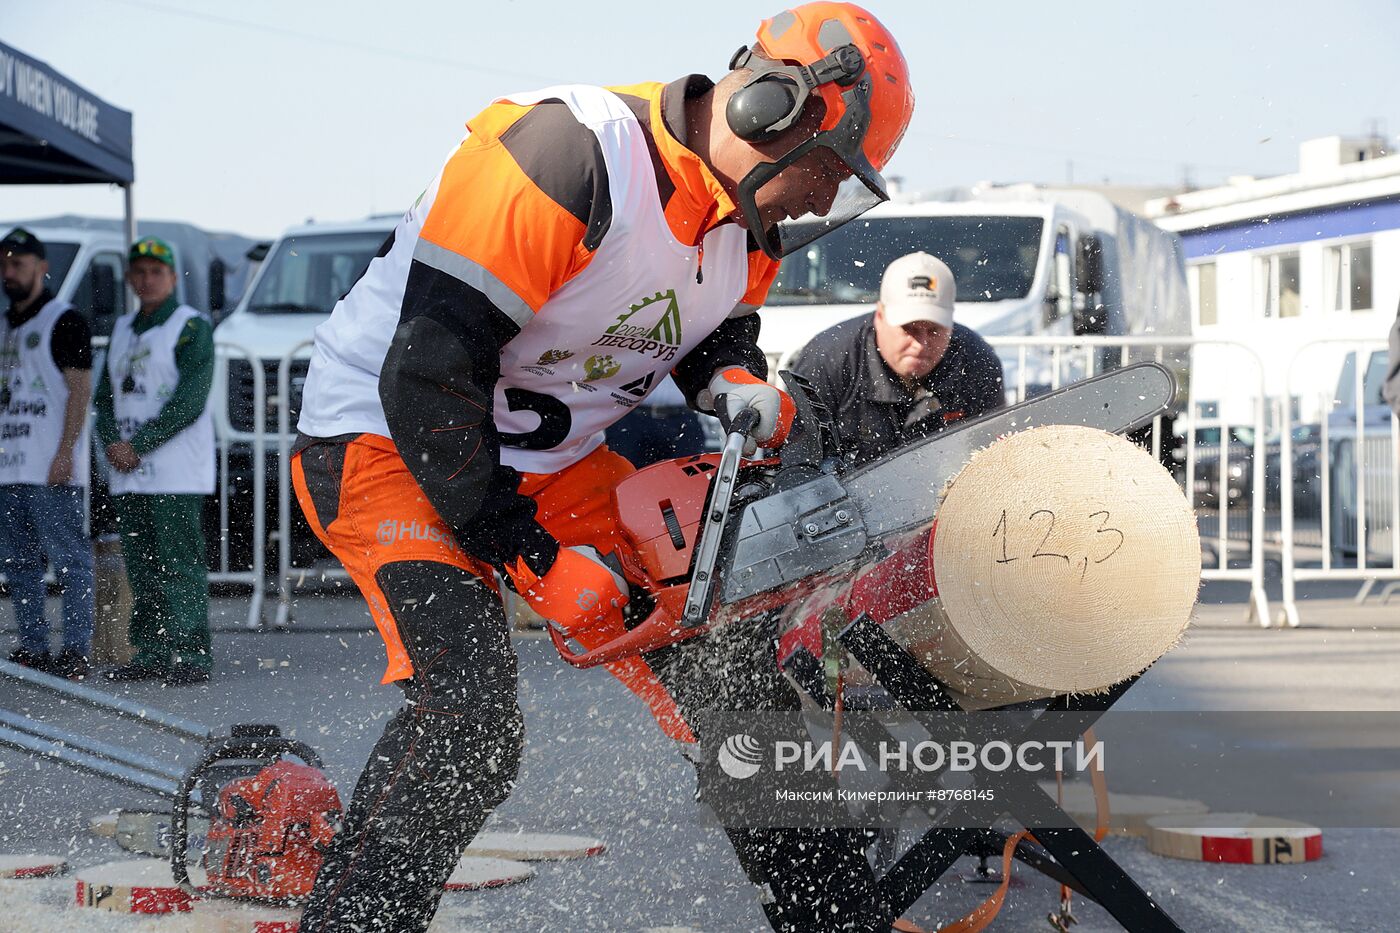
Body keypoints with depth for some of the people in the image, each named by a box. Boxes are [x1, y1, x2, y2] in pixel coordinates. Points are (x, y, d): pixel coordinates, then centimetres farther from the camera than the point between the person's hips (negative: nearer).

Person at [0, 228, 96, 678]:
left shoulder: (64, 320, -5)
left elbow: (80, 388, -11)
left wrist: (66, 452, -19)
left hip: (52, 468, -8)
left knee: (67, 556, -7)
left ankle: (75, 651, -8)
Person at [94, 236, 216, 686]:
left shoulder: (191, 327, -4)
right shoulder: (122, 329, 18)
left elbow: (190, 400, -12)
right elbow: (106, 393, 17)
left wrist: (139, 445, -14)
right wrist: (112, 441, -3)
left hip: (176, 471, -7)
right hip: (127, 472, 7)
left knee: (180, 566, -9)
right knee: (141, 569, 8)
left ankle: (191, 657, -8)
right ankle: (150, 655, 12)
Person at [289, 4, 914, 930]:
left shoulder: (748, 221, -1)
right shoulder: (561, 158, -29)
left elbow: (718, 329, 19)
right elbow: (427, 372, -30)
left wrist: (736, 385, -8)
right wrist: (533, 557, -25)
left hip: (552, 464, 8)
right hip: (386, 442, -8)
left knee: (726, 663, 4)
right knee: (468, 717, -29)